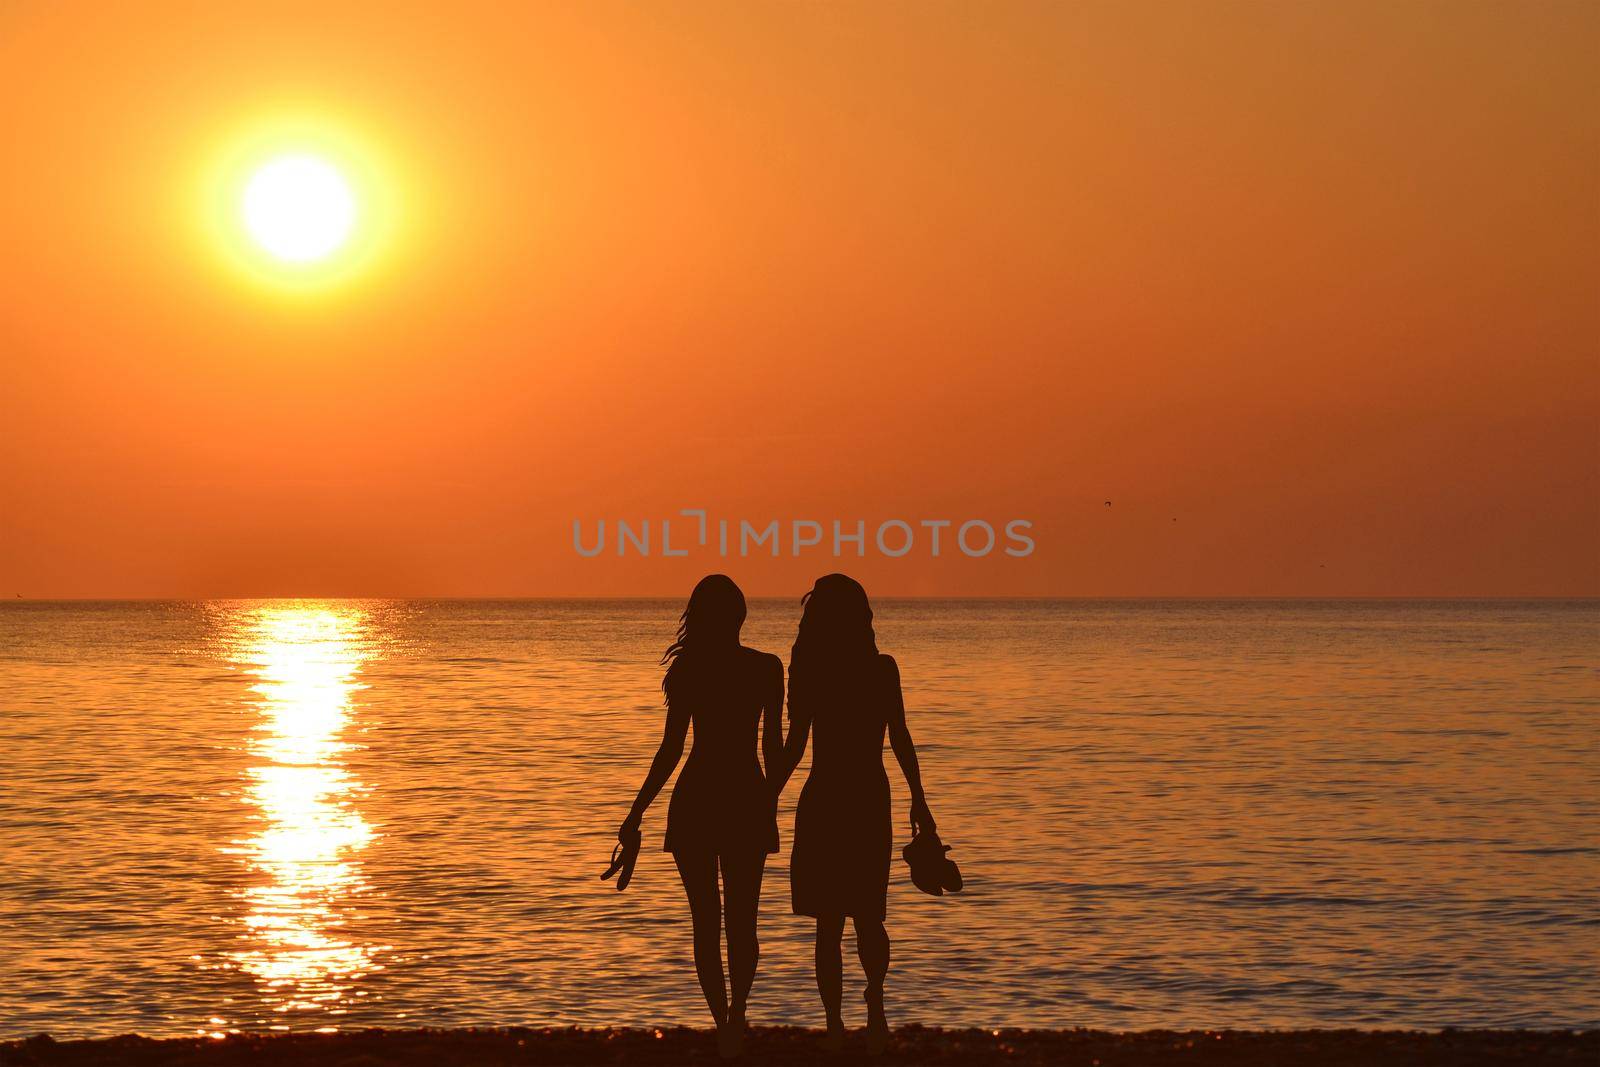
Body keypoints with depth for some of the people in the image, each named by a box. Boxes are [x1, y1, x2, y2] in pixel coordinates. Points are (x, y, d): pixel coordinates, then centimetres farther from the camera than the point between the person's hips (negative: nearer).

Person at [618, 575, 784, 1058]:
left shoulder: (687, 668, -7)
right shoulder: (767, 667, -3)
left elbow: (671, 749, -7)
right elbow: (773, 746, -1)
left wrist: (637, 813, 0)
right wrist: (772, 800, 13)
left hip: (696, 799, -1)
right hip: (746, 799, 1)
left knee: (706, 920, 6)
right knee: (740, 919, 13)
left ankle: (725, 1025, 2)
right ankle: (735, 1017, 0)